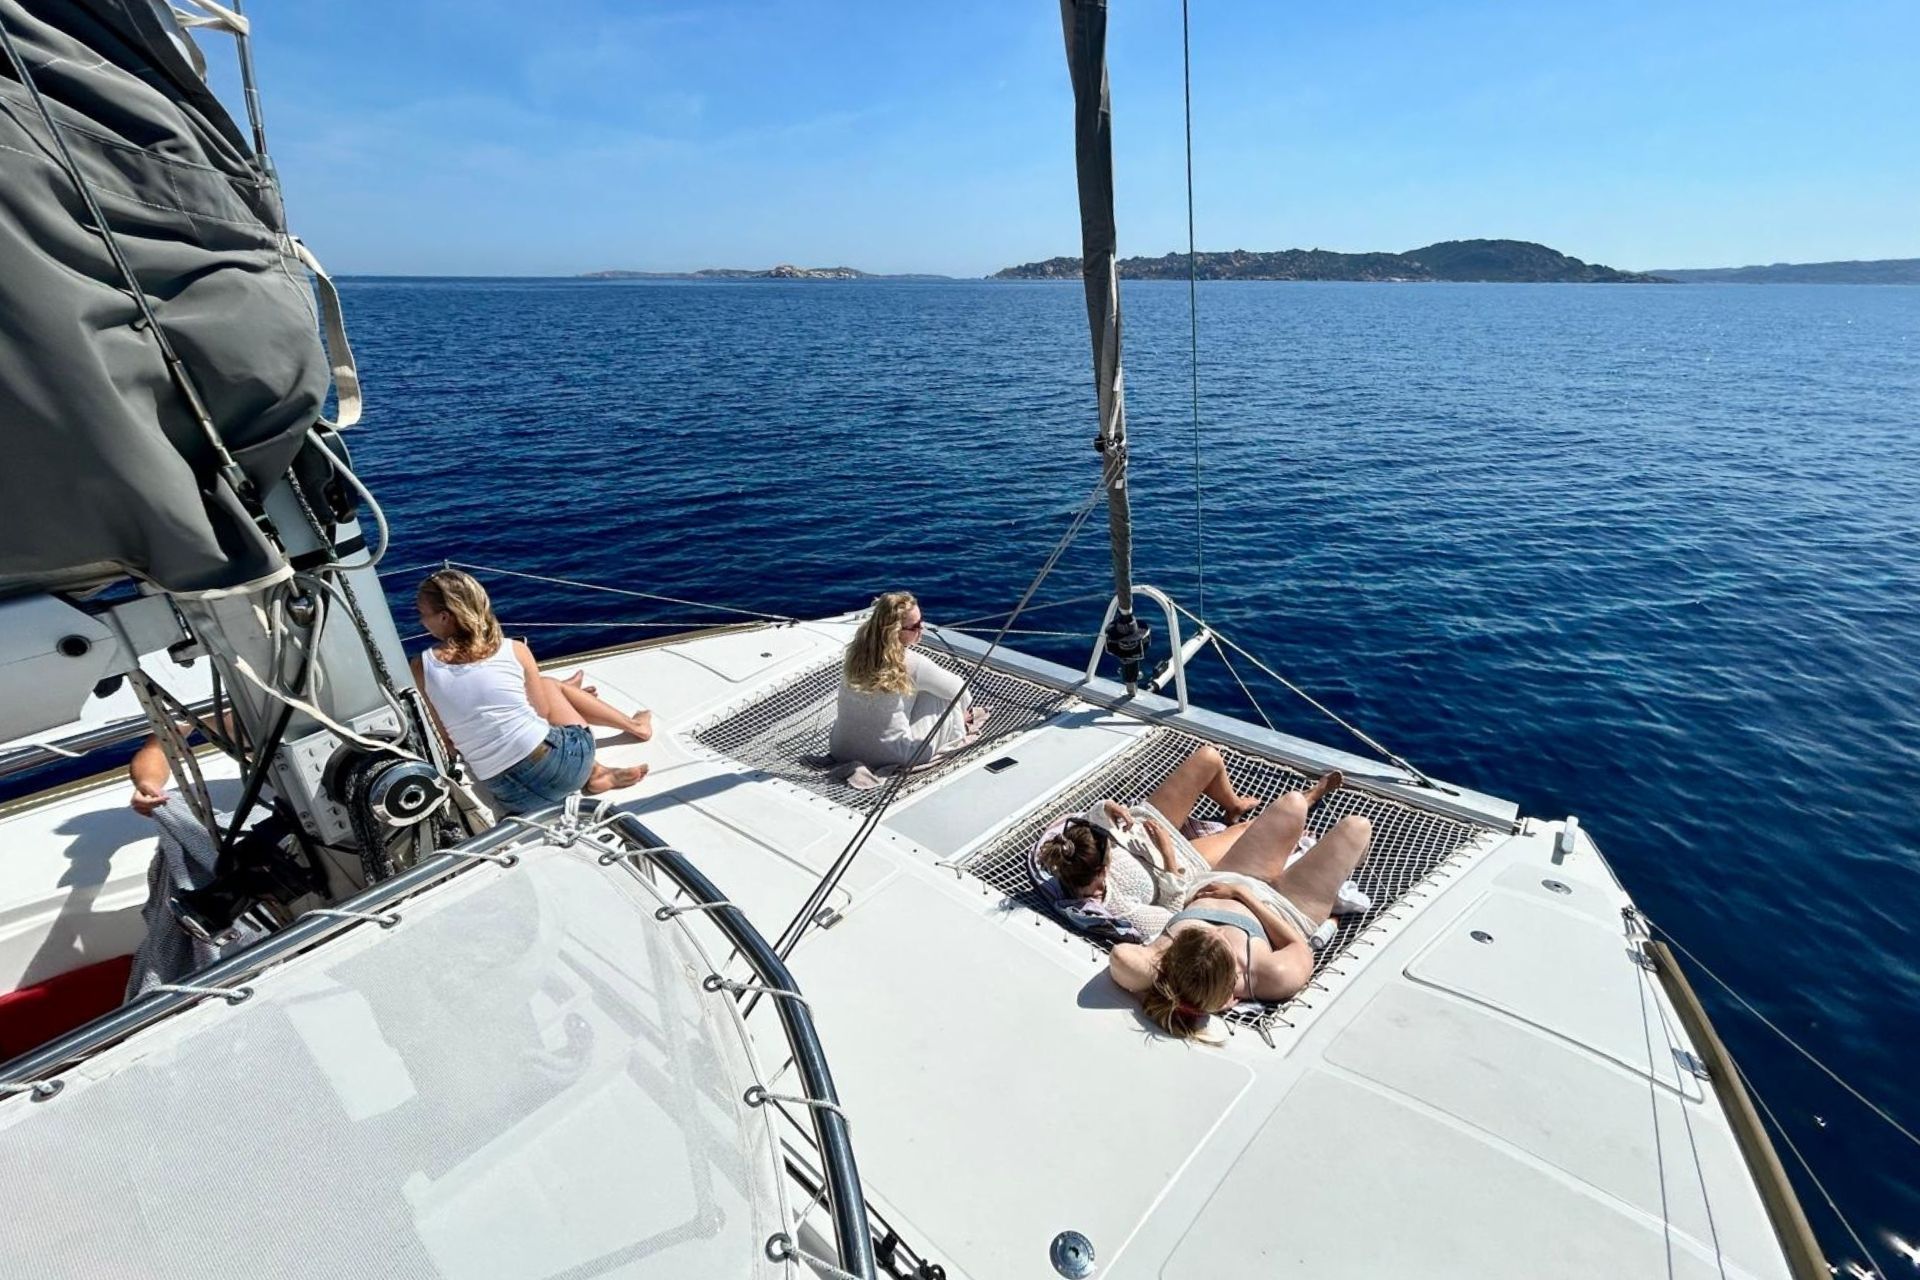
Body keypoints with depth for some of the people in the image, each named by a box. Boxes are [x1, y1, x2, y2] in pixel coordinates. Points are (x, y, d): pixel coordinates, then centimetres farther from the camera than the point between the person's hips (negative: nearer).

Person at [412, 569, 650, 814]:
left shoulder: (421, 666, -2)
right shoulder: (514, 649, -4)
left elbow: (448, 738, 7)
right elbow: (543, 712, 8)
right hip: (556, 765, -1)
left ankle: (595, 772, 27)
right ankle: (633, 725, 37)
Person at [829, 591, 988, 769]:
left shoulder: (856, 653, -4)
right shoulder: (911, 663, -19)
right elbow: (958, 689, -3)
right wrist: (968, 712, 20)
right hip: (891, 758, -6)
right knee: (943, 695, 6)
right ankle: (957, 737, 31)